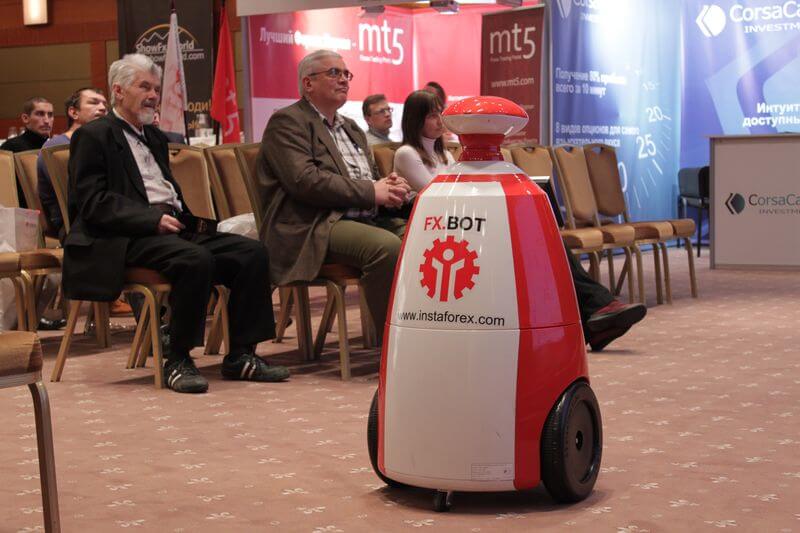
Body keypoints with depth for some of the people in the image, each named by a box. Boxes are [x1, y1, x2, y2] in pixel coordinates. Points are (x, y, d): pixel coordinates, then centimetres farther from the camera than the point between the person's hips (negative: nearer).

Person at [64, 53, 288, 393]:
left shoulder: (154, 137, 26)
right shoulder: (94, 136, 1)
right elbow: (93, 202, -10)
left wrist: (188, 217, 5)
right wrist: (153, 220, -20)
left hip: (173, 227, 8)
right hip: (127, 238, -8)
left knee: (252, 252, -11)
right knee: (196, 260, -35)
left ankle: (241, 356, -8)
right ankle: (177, 362, -21)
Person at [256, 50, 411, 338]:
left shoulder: (351, 128, 27)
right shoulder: (287, 122, -1)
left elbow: (372, 177, 28)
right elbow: (305, 181, -15)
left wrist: (389, 186, 2)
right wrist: (372, 192, -15)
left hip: (366, 219, 8)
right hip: (315, 226, -8)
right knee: (387, 246, -33)